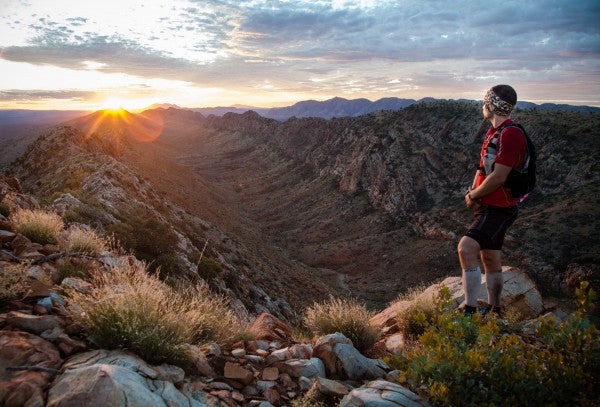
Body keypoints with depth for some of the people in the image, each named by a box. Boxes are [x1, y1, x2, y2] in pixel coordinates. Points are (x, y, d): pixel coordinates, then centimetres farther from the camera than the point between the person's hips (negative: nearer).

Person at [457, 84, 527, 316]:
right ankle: (494, 310, 32)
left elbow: (498, 177, -23)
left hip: (498, 208, -10)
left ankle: (470, 310, -19)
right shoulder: (493, 132, 15)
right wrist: (473, 190, 2)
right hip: (489, 206, 10)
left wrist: (473, 196, -9)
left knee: (466, 248, -24)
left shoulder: (510, 134, -18)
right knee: (489, 259, 17)